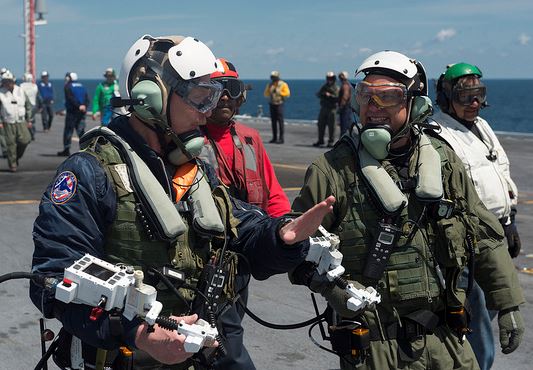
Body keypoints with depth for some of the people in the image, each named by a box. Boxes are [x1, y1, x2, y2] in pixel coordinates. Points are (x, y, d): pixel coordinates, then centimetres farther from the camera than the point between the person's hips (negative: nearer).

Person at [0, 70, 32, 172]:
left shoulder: (20, 91, 7)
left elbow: (27, 106, 14)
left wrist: (29, 120, 11)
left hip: (21, 122, 2)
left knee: (25, 140, -12)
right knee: (11, 144, -3)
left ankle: (17, 157, 14)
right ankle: (12, 165, 8)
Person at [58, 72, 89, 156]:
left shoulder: (68, 86, -3)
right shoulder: (82, 86, 16)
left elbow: (71, 98, -17)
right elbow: (87, 99, 8)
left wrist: (79, 106, -20)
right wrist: (84, 106, -5)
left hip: (72, 112, -5)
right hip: (82, 112, 5)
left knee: (68, 131, 2)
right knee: (81, 131, 7)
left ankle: (66, 150, 3)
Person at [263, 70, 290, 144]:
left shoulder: (283, 84, -6)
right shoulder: (270, 84, 9)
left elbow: (287, 94, -12)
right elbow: (266, 94, 10)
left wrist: (278, 92, -19)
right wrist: (270, 90, -11)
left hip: (279, 104, -5)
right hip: (272, 104, 5)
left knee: (280, 121, -7)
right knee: (273, 121, 5)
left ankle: (281, 138, -6)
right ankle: (274, 138, 10)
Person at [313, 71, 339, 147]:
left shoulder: (336, 88, 0)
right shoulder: (324, 87, 16)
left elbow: (337, 98, -12)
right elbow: (318, 95, 5)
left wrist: (330, 95, -22)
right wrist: (324, 94, -14)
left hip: (332, 109, -5)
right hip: (323, 108, 5)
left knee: (331, 126, -5)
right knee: (321, 125, 8)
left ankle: (331, 141, 0)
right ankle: (320, 140, 18)